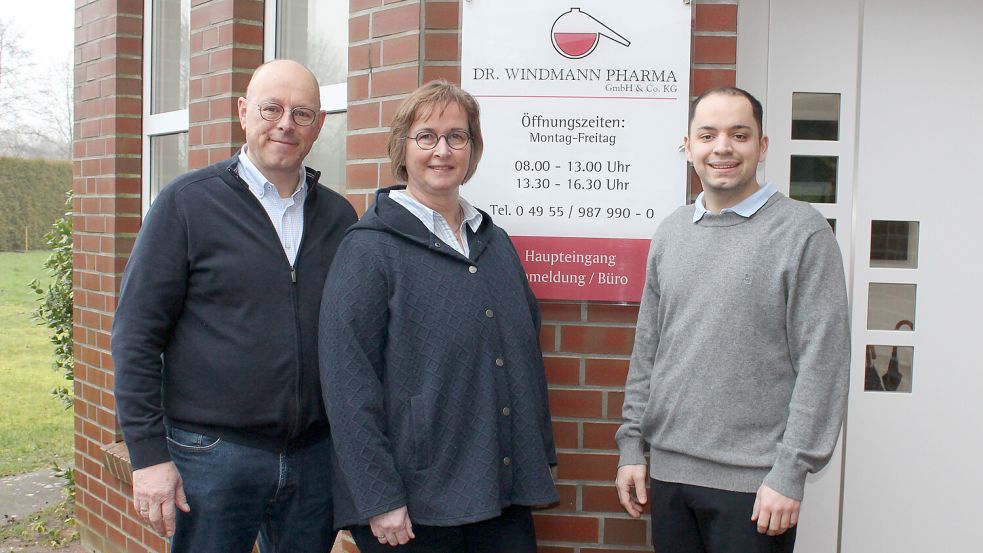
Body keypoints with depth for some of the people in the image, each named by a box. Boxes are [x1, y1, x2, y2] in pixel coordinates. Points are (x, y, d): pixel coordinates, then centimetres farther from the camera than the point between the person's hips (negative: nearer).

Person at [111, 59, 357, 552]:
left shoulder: (338, 216, 7)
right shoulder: (186, 203, -4)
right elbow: (136, 335, -6)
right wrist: (148, 453, -10)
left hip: (316, 456, 4)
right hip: (212, 453, -3)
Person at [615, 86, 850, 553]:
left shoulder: (803, 231, -6)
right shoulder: (670, 232, 9)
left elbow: (822, 363, -10)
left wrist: (790, 472, -13)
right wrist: (631, 445, 9)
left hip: (753, 482, -4)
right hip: (667, 472, 5)